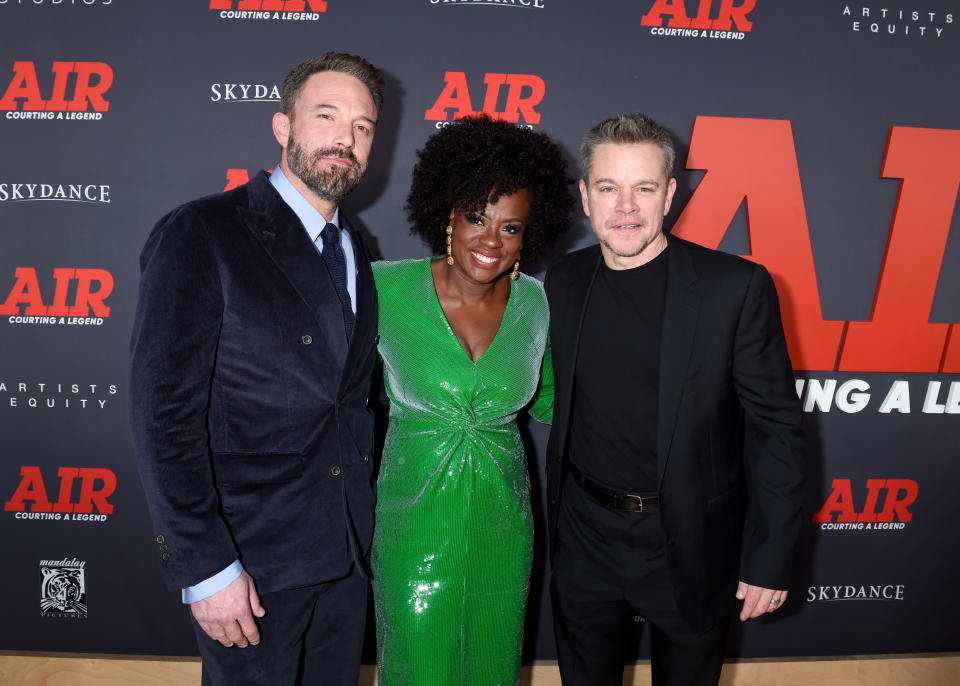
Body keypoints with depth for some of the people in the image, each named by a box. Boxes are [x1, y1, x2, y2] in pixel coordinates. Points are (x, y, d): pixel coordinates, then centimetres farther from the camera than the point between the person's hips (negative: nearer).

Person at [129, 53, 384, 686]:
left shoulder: (354, 250, 8)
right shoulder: (200, 236, -13)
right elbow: (163, 414, -16)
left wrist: (364, 511, 8)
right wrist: (205, 568, -17)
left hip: (347, 550, 6)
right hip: (251, 556, -6)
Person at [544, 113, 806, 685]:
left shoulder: (736, 287, -14)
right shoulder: (563, 283, -2)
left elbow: (775, 429, -11)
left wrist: (770, 559, -10)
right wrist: (558, 518, 8)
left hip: (692, 550, -3)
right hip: (585, 538, 3)